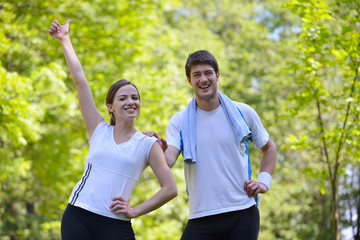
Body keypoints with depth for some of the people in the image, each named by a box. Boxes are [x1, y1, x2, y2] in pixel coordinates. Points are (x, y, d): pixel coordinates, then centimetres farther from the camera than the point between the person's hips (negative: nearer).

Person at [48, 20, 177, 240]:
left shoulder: (148, 144, 4)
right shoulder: (99, 130, 8)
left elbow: (170, 189, 3)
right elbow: (80, 80, 9)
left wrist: (135, 211, -1)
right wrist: (65, 39, 10)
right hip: (77, 216, 1)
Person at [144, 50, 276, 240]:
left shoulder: (243, 113, 5)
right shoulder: (179, 122, 2)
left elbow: (268, 148, 20)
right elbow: (169, 160, -13)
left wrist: (264, 180, 5)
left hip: (243, 214, 1)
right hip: (201, 218, -1)